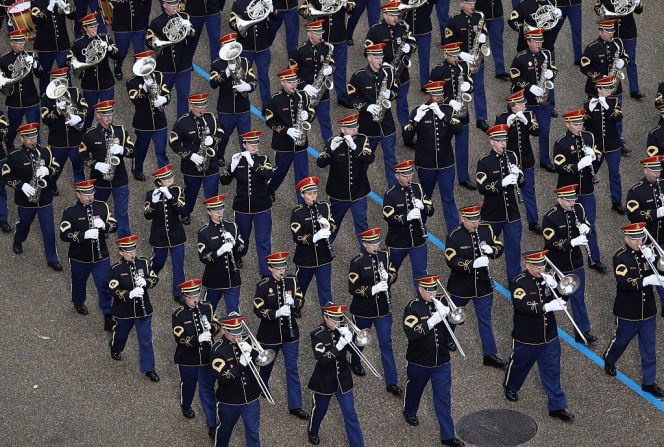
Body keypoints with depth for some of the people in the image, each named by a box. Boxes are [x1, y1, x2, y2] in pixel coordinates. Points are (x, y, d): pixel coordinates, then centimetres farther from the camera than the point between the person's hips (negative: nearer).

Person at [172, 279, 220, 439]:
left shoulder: (207, 307, -3)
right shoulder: (178, 315, -15)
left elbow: (218, 326, 2)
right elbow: (180, 339, -21)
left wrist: (210, 326, -21)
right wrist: (198, 338, -35)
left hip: (206, 358, 1)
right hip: (187, 360, -1)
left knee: (208, 391, 3)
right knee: (188, 385, 21)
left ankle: (212, 426, 7)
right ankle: (186, 407, 53)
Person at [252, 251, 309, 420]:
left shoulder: (291, 281, -2)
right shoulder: (263, 285, -12)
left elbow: (301, 302, 2)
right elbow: (258, 310, -15)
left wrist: (293, 302, -21)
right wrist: (276, 313, -29)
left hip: (290, 333, 2)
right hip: (270, 334, -2)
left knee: (292, 369, 2)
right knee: (267, 364, 19)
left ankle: (295, 406, 5)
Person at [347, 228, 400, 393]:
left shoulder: (385, 255, -3)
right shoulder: (357, 262, -15)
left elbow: (394, 275, 6)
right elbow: (353, 288, -17)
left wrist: (387, 277, -17)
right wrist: (373, 289, -29)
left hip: (383, 309, 2)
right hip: (363, 310, -2)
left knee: (386, 343, 0)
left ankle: (392, 382, 0)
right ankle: (355, 364, 49)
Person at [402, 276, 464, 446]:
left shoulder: (440, 302, -2)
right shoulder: (413, 307, -16)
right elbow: (411, 333, -29)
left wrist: (448, 313, -22)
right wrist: (432, 321, -36)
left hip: (442, 362, 2)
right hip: (419, 362, -2)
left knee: (444, 399, 3)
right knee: (415, 389, 22)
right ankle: (410, 412, 51)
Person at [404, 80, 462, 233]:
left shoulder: (448, 110, -3)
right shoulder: (418, 111, -6)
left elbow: (459, 130, -18)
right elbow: (407, 137, -12)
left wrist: (441, 115, -29)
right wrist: (417, 119, -28)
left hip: (446, 164, 0)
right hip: (425, 165, 0)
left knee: (448, 199, 3)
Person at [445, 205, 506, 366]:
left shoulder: (486, 230, -4)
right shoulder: (454, 236, -16)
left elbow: (499, 248, 4)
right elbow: (452, 261, -23)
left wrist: (491, 250, -19)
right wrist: (473, 265, -35)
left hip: (483, 285, 2)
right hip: (461, 286, -2)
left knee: (485, 320, 6)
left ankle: (490, 354, 10)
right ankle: (446, 339, 46)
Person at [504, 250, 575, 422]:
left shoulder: (546, 278, 0)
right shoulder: (518, 283, -18)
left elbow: (559, 299, 3)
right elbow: (523, 306, -32)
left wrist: (555, 287, -18)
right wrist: (547, 307, -41)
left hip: (549, 336, 4)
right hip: (526, 337, -4)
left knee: (552, 372, 7)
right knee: (519, 364, 19)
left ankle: (557, 406, 13)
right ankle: (510, 387, 47)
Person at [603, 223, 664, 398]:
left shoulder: (647, 252, 0)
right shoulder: (620, 257, -16)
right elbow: (623, 282, -28)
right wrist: (647, 281, -39)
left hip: (648, 310, 4)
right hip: (627, 311, -4)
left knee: (649, 348, 8)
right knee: (621, 340, 18)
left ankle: (648, 382, 18)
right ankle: (609, 360, 48)